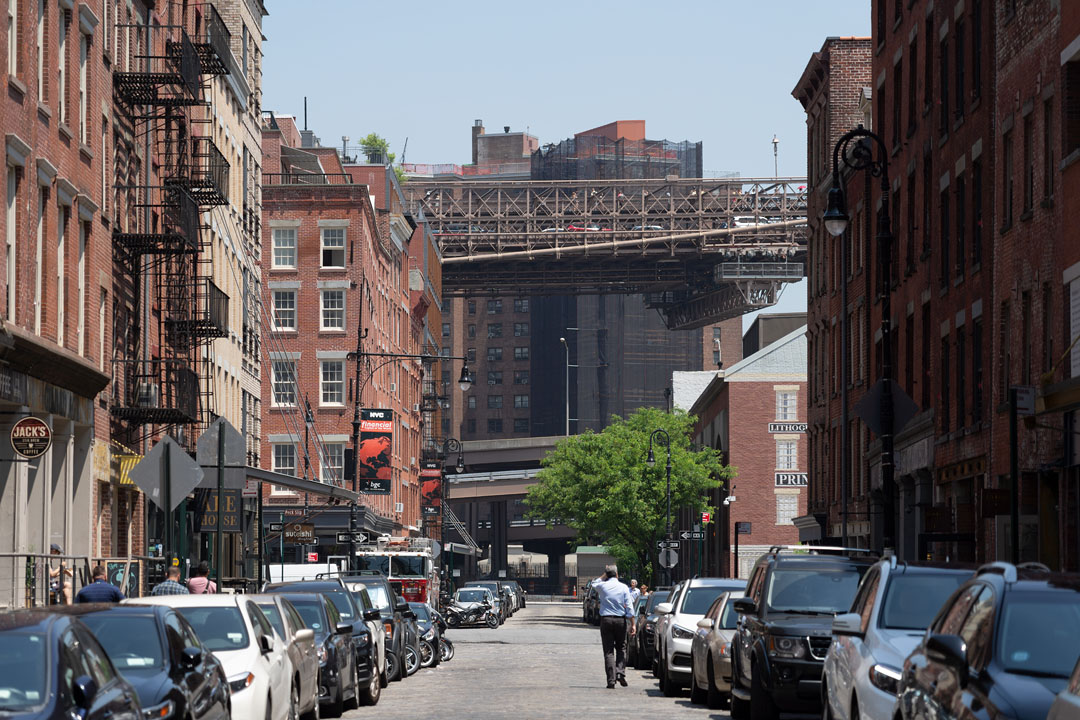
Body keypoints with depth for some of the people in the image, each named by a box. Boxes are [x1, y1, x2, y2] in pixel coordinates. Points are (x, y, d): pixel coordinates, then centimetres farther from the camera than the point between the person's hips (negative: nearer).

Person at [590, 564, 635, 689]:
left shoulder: (602, 586, -1)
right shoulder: (623, 587, -1)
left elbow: (594, 584, 25)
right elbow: (629, 607, -3)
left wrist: (604, 575, 17)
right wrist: (632, 624, 1)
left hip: (606, 620, 0)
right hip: (620, 620, 0)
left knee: (608, 651, 1)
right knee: (621, 648, 16)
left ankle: (611, 679, -5)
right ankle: (620, 672, -2)